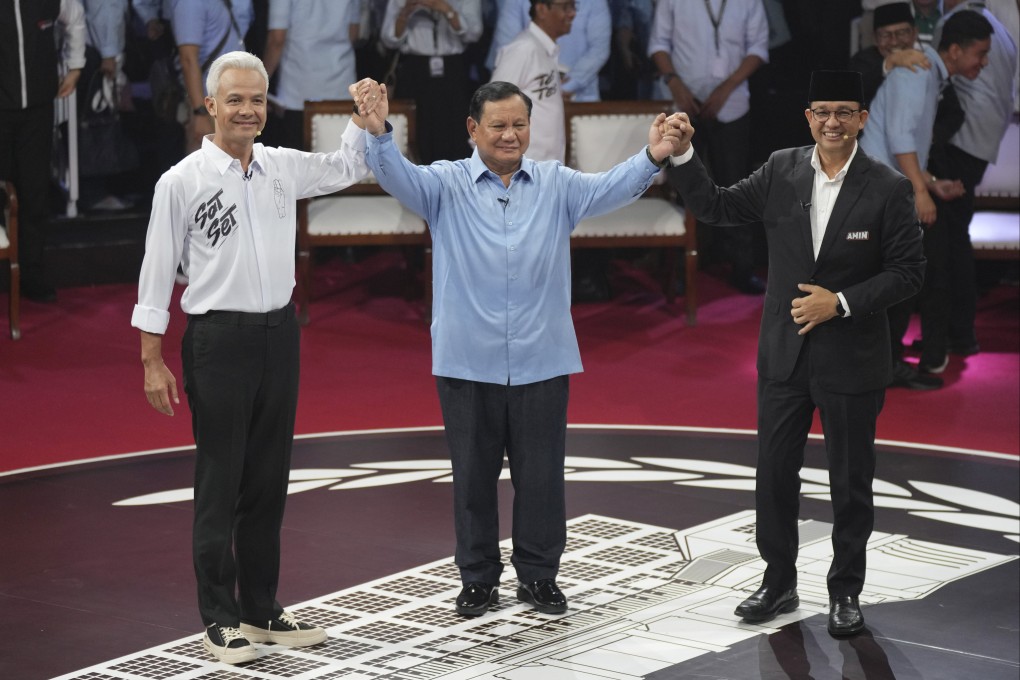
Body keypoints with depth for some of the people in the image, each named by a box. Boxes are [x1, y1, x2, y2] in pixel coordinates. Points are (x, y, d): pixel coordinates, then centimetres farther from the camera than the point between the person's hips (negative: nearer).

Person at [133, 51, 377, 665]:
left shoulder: (284, 167, 7)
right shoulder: (183, 181, -7)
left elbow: (348, 168, 24)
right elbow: (157, 271, -4)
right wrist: (153, 362, -6)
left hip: (279, 334, 5)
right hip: (218, 338, -5)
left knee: (268, 481, 12)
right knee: (220, 483, 1)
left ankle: (262, 609, 23)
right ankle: (220, 619, 10)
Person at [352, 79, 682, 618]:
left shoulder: (556, 185, 5)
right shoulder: (447, 184, 1)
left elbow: (610, 188, -8)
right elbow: (397, 177, -14)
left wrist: (652, 157, -28)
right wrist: (377, 132, -35)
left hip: (541, 362, 1)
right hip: (467, 362, -1)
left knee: (541, 474, 7)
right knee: (473, 473, 9)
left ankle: (538, 576, 22)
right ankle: (478, 578, 22)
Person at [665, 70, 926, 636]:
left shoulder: (888, 188, -10)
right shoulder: (782, 171, -1)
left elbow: (908, 271, -9)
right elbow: (715, 208, 4)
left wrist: (841, 303, -18)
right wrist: (682, 156, -9)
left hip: (851, 360, -3)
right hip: (784, 355, 3)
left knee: (850, 483, 9)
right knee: (775, 474, 11)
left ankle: (845, 593, 24)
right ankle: (779, 583, 27)